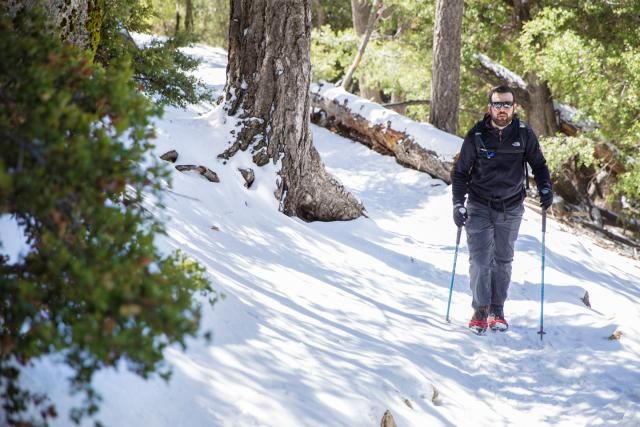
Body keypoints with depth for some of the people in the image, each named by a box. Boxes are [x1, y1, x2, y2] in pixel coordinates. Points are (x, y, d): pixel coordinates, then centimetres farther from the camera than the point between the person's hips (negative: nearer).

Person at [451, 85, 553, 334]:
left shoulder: (524, 135, -4)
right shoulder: (476, 136, -7)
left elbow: (538, 164, 10)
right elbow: (460, 172, 1)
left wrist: (545, 188, -6)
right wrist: (458, 204, -7)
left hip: (511, 209, 2)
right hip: (479, 207, -1)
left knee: (503, 260, 9)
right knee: (480, 260, -8)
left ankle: (497, 311, 18)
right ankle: (480, 311, 3)